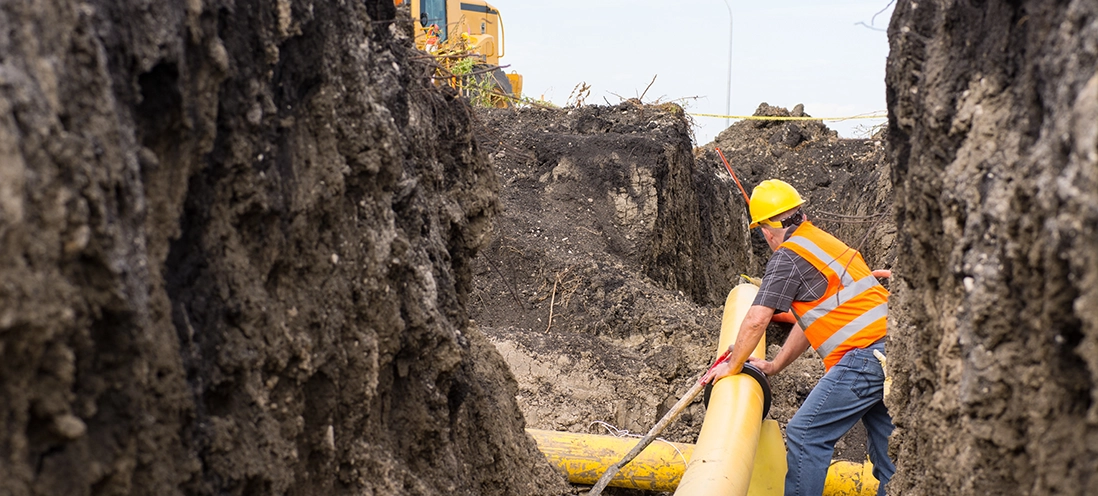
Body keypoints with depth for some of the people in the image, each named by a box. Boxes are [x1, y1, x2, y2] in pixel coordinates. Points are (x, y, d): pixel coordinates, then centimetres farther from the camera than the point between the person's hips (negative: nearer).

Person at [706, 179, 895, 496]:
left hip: (863, 357, -9)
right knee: (886, 446, 13)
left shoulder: (788, 256, -6)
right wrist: (775, 366, 28)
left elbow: (756, 320, -10)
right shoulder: (825, 242, 22)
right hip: (890, 345, 9)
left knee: (805, 434, -3)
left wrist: (732, 366, 4)